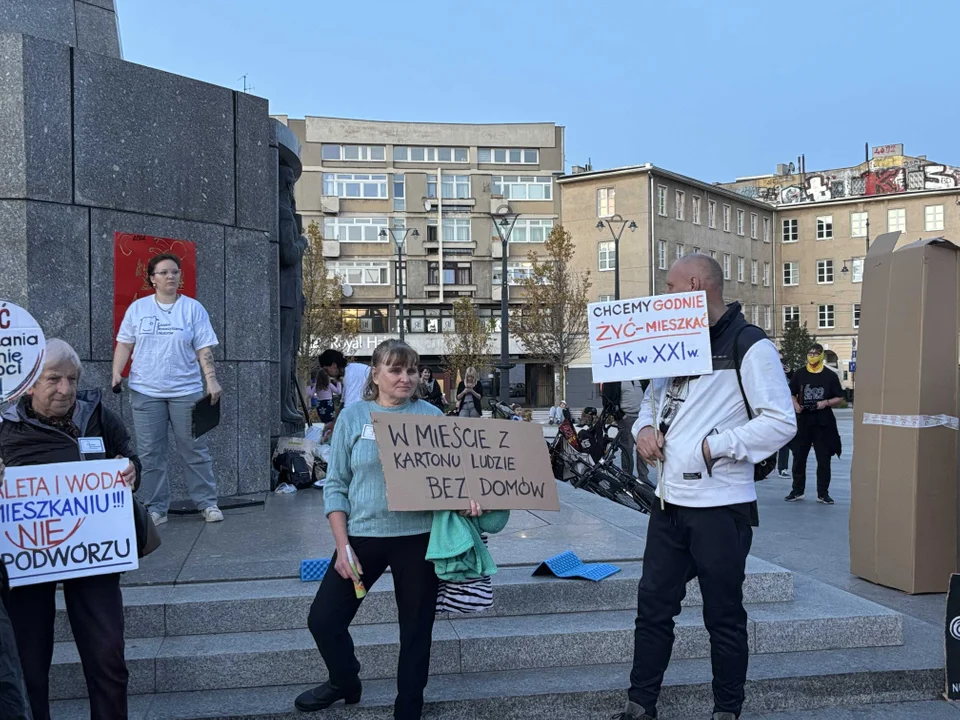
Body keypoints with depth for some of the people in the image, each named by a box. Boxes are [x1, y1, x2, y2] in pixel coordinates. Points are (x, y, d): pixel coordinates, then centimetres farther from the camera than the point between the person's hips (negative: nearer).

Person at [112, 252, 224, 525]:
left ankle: (207, 503, 12)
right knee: (151, 453, 4)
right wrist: (117, 372, -5)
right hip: (145, 391, 1)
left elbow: (204, 349, 0)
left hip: (186, 390, -1)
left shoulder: (193, 308, 3)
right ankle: (156, 509, 12)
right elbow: (124, 344, 8)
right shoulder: (138, 308, 7)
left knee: (195, 450, 4)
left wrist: (211, 380, -10)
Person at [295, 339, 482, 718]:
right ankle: (345, 682, 36)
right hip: (363, 535, 1)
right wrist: (343, 545, -7)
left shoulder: (431, 415, 2)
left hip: (418, 537, 0)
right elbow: (336, 485, 1)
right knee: (323, 619, 5)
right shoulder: (354, 416, 1)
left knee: (416, 629, 10)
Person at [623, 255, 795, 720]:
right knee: (653, 606, 12)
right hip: (669, 502, 7)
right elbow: (652, 399, 24)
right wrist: (644, 428, 2)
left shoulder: (748, 346, -10)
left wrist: (714, 446, -18)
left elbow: (781, 422, -16)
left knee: (724, 617, 7)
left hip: (720, 506, -7)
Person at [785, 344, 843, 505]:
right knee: (799, 458, 6)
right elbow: (791, 394, 12)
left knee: (824, 460, 4)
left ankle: (823, 493, 13)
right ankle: (797, 491, 17)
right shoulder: (799, 374, 5)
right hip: (803, 422, 2)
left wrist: (826, 403, -14)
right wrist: (795, 405, -7)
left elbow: (840, 398, 3)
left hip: (824, 423, -1)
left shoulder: (830, 375, 1)